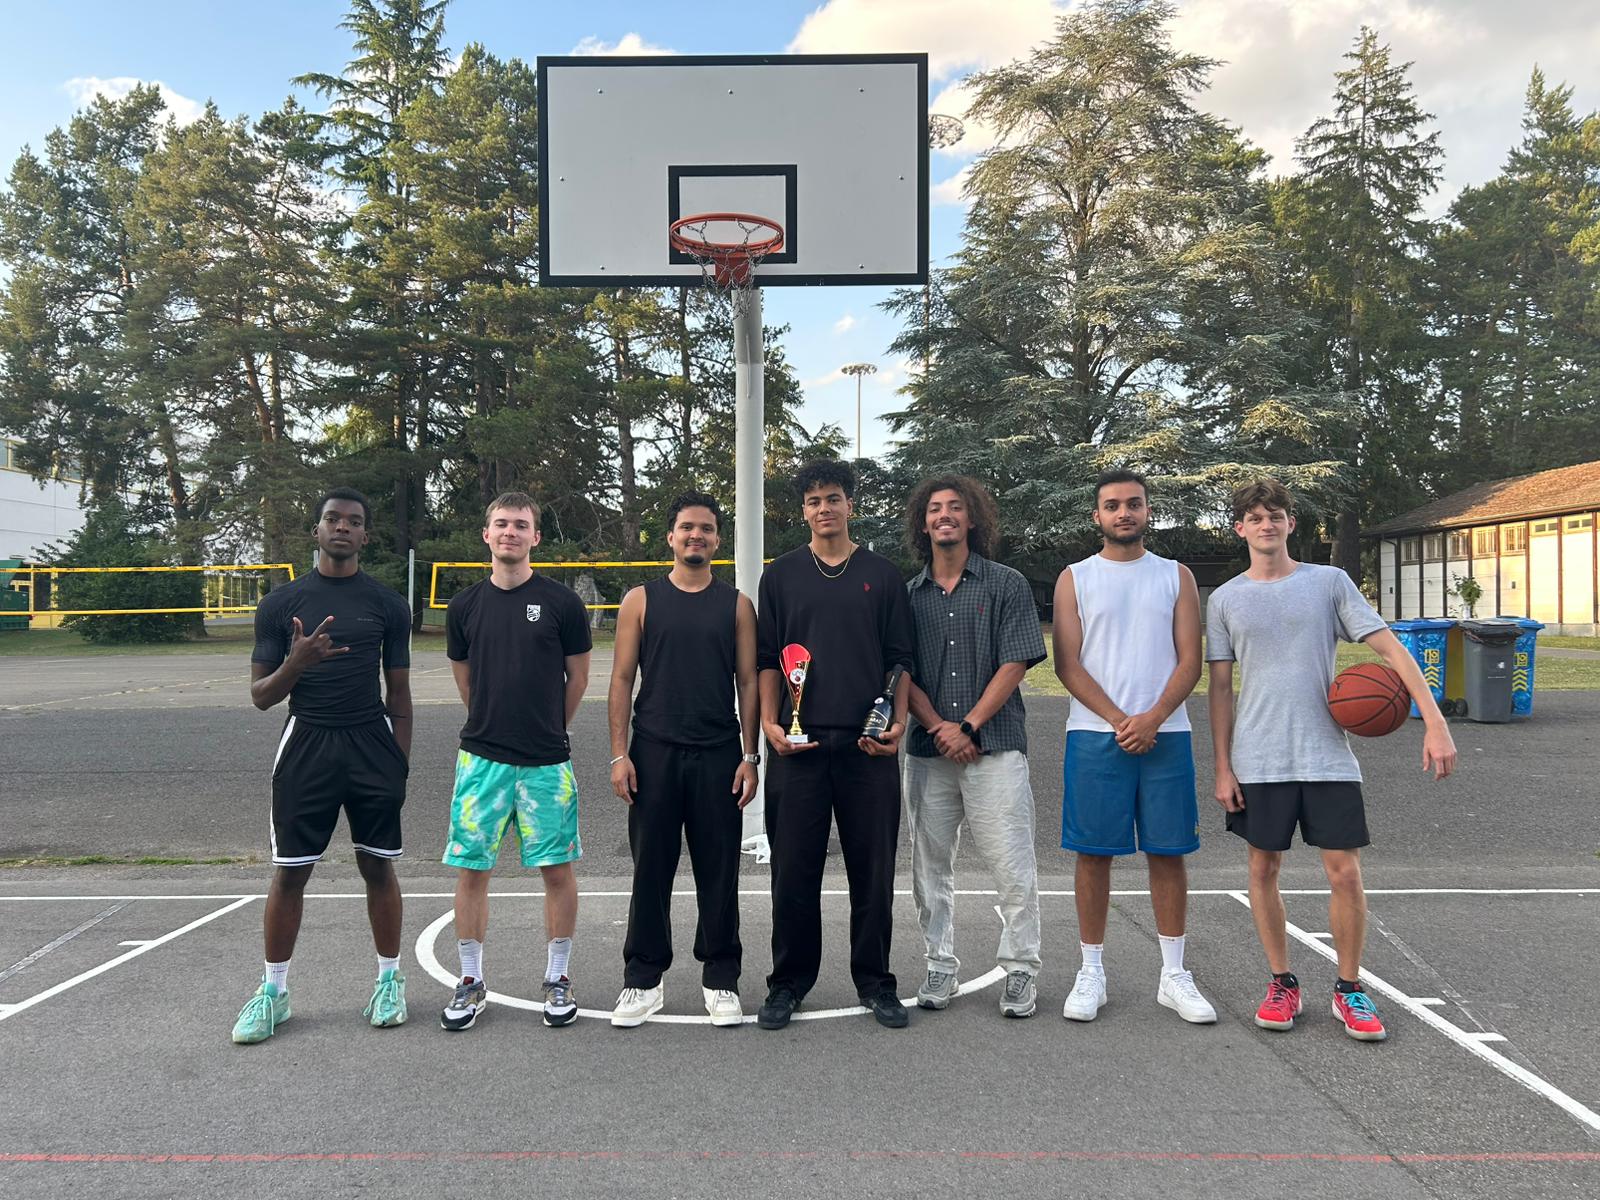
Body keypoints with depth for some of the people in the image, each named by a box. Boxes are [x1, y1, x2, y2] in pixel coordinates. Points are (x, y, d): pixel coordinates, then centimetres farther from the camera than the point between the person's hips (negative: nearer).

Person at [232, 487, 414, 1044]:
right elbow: (261, 695, 3)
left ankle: (390, 980, 21)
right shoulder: (281, 603, 3)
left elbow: (398, 694, 7)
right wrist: (297, 661, -18)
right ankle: (273, 991, 20)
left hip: (372, 747, 0)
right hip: (305, 745, 0)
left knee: (378, 867, 7)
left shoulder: (388, 604, 4)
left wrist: (400, 766, 2)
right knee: (290, 871, 5)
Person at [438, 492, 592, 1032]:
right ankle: (471, 983, 20)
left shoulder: (562, 602, -3)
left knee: (557, 869, 4)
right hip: (481, 758, 2)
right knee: (471, 868, 5)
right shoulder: (465, 606, 5)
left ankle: (558, 978, 20)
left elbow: (578, 678, 7)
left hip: (547, 762, -2)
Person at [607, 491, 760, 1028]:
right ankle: (643, 981, 19)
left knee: (719, 871, 6)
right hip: (653, 753, 0)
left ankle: (721, 981, 19)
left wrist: (750, 756, -1)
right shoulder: (641, 600, 5)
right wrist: (619, 753, -4)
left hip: (718, 755, 1)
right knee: (651, 868, 6)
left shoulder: (737, 605, 7)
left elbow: (748, 681, 6)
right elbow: (622, 679, 3)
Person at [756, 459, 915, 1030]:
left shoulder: (882, 575, 9)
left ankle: (875, 982, 21)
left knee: (873, 869, 6)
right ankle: (789, 982, 20)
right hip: (798, 744, 0)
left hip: (868, 746, 0)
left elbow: (899, 658, 8)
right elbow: (767, 658, 8)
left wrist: (898, 724, -4)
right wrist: (770, 724, -4)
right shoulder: (781, 575, 9)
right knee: (794, 869, 5)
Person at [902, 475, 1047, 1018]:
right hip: (927, 750, 3)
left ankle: (1020, 970, 12)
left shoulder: (1007, 585, 3)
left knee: (1013, 867, -2)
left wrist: (969, 726, -11)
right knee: (930, 866, 9)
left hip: (995, 747, -3)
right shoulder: (908, 594, 11)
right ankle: (941, 966, 22)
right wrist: (939, 728, -9)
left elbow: (1015, 664, -4)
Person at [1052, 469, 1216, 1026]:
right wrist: (1118, 719, -12)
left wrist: (1153, 717, -13)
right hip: (1094, 734, -1)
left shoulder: (1176, 576, 10)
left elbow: (1190, 660, 2)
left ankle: (1174, 975, 17)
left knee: (1168, 852, 5)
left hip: (1165, 734, 1)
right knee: (1093, 853, 3)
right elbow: (1067, 663, -1)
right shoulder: (1075, 579, 7)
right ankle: (1091, 973, 14)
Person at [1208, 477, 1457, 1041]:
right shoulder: (1225, 599, 5)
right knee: (1264, 868, 7)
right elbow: (1220, 687, 6)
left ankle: (1350, 989, 17)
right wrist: (1222, 768, 2)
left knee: (1345, 872, -1)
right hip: (1257, 761, 1)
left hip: (1327, 757, -1)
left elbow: (1389, 647, -2)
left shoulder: (1329, 582, 3)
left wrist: (1434, 721, -12)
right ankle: (1282, 984, 22)